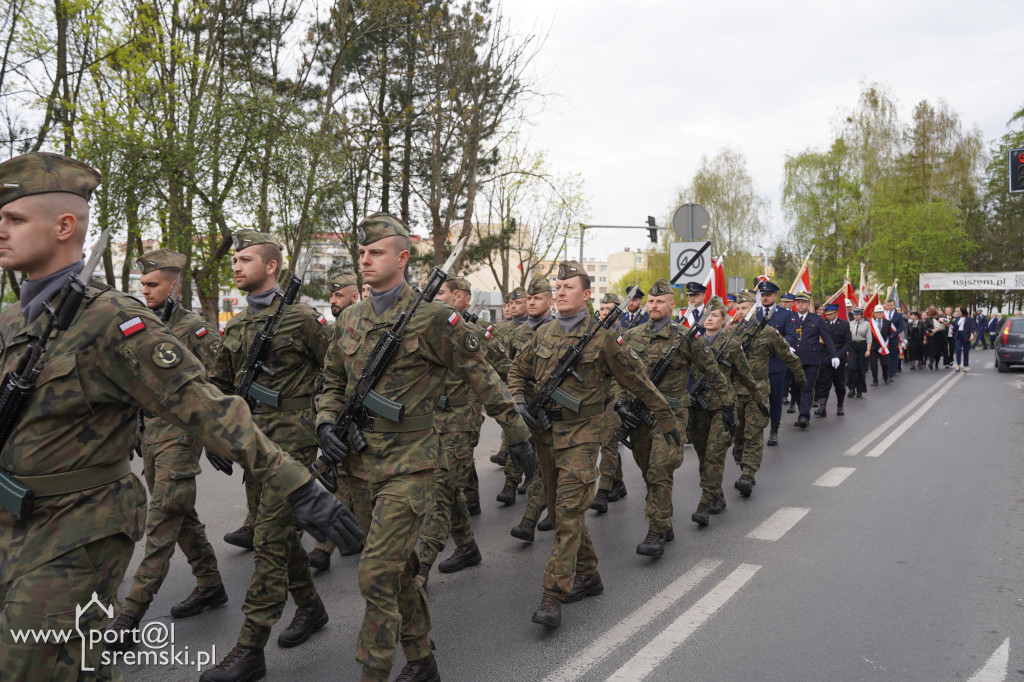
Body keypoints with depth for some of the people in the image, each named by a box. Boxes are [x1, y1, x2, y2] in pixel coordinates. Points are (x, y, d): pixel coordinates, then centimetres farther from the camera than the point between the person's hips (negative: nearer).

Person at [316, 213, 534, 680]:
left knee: (377, 574, -11)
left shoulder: (430, 317, -10)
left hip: (407, 465, -6)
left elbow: (481, 378, -4)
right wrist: (326, 423, 0)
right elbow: (332, 382, 19)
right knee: (400, 568, 17)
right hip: (358, 463, 7)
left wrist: (516, 434, 0)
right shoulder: (350, 319, 9)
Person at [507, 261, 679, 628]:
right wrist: (520, 404, 2)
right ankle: (587, 575, 30)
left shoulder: (602, 337, -7)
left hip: (581, 434, -6)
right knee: (558, 512, 13)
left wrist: (666, 418, 5)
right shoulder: (543, 334, 7)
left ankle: (553, 595, -8)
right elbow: (517, 371, 19)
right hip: (546, 433, 6)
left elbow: (637, 381, 0)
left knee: (569, 512, -12)